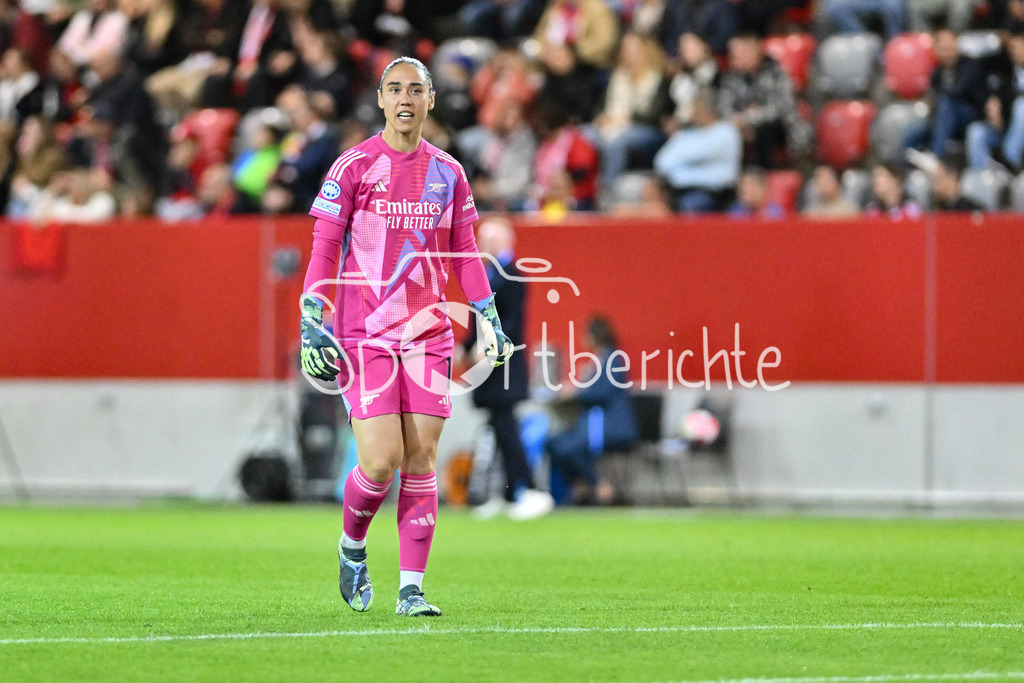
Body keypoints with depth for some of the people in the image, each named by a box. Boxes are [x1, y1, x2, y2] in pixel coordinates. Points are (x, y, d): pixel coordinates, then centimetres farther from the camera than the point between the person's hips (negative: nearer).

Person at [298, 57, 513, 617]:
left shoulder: (447, 173, 10)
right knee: (380, 462, -11)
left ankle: (411, 588, 3)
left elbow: (464, 254, 17)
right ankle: (352, 546, 19)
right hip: (363, 335, -3)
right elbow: (324, 248, -2)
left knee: (421, 460, -2)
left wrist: (489, 320, 10)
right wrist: (311, 324, -10)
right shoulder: (354, 166, -2)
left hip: (428, 333, 3)